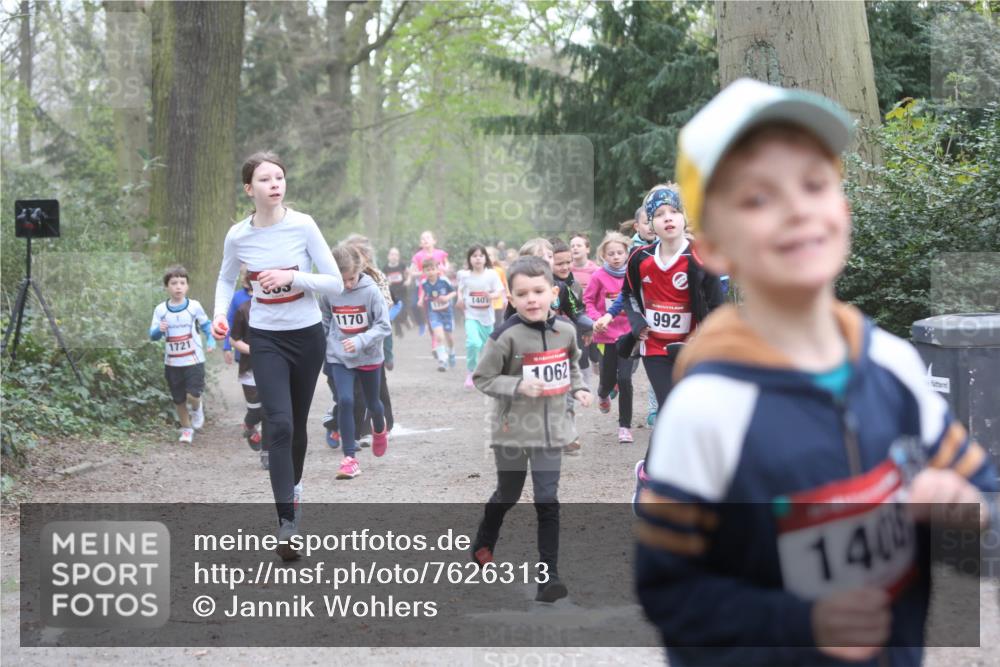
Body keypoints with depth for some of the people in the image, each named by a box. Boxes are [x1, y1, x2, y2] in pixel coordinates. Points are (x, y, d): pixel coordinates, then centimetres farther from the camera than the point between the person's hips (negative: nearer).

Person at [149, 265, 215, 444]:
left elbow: (205, 324, 11)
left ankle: (197, 409, 22)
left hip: (194, 360, -2)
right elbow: (153, 335, -1)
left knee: (192, 395, -14)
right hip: (172, 362, 2)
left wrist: (211, 340, -5)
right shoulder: (160, 310, -2)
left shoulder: (194, 306, -4)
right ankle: (186, 429, 28)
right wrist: (159, 330, -23)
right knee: (178, 399, 8)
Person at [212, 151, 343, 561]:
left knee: (297, 425, 14)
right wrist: (220, 313, -3)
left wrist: (292, 277, -24)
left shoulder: (303, 226, -12)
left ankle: (293, 488, 41)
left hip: (307, 336, 1)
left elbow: (336, 284, -10)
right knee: (279, 425, -15)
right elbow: (226, 278, 14)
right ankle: (287, 522, -17)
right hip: (266, 340, -1)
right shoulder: (238, 236, -7)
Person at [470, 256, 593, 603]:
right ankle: (483, 545, 45)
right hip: (512, 429, -2)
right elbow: (482, 378, -12)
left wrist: (579, 388, -1)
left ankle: (548, 575, 1)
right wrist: (518, 386, -24)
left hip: (551, 428, 2)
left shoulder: (565, 330, -4)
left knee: (548, 502, -3)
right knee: (507, 495, 17)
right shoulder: (506, 336, -18)